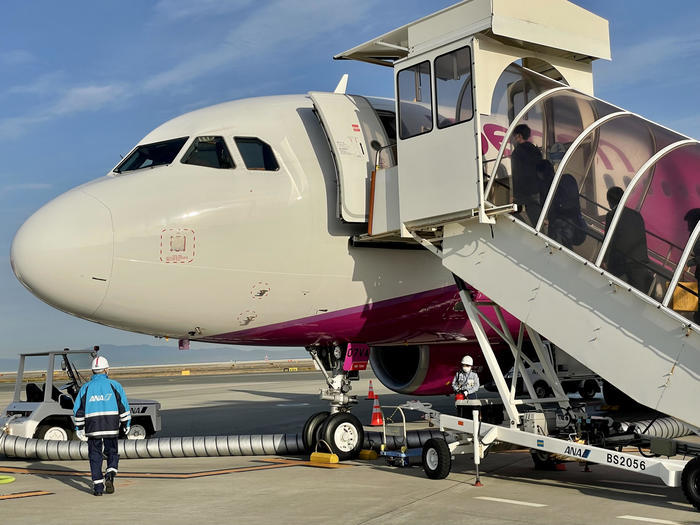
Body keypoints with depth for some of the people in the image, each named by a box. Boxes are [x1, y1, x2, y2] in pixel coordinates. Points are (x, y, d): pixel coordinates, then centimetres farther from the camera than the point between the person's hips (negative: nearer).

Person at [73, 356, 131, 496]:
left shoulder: (85, 387, 7)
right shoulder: (114, 385, 2)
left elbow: (78, 410, 6)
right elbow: (124, 406, 1)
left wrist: (79, 429, 11)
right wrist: (126, 424, 9)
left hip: (92, 427, 1)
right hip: (111, 426, -1)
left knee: (95, 455, 8)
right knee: (112, 452, 14)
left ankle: (98, 487, 4)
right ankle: (109, 476, -10)